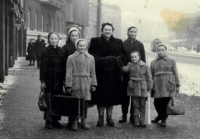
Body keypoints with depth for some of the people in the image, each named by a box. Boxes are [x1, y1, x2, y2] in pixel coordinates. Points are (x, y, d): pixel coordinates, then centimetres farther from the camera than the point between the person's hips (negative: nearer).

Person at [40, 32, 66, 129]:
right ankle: (48, 121, 8)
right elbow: (42, 67, -4)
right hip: (48, 80, -3)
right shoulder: (45, 51, -2)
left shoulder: (61, 51, 6)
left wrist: (64, 79, 3)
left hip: (59, 80, 3)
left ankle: (55, 120, 14)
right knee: (48, 100, 0)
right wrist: (42, 81, -8)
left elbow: (64, 66, 8)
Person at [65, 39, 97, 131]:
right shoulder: (71, 58, 1)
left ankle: (84, 121, 18)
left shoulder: (91, 58, 10)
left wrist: (93, 84, 6)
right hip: (75, 84, -3)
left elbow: (93, 72, 12)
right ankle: (74, 122, 10)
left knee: (85, 102, 6)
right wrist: (68, 86, -7)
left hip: (86, 84, 3)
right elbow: (69, 73, -2)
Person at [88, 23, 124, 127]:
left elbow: (122, 56, 10)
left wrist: (115, 60, -8)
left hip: (113, 73, 2)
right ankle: (100, 117, 9)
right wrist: (102, 60, -12)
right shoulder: (95, 41, 5)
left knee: (111, 96, 4)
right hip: (100, 72, -2)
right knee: (100, 95, 0)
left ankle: (109, 117, 14)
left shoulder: (118, 42, 11)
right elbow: (91, 56, 0)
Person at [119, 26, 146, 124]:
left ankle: (133, 115, 12)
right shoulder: (123, 44, 2)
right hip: (125, 73, -1)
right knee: (125, 95, 5)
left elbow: (143, 60, 8)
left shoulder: (140, 45, 7)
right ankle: (124, 115, 14)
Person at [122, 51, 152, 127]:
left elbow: (149, 77, 1)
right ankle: (136, 120, 13)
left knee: (142, 105, 7)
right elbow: (125, 69, -12)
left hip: (142, 88, -1)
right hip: (133, 87, 1)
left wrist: (149, 88, 0)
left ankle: (142, 120, 17)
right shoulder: (130, 64, 6)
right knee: (135, 105, 6)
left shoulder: (145, 66, -1)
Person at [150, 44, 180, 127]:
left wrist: (177, 85, 2)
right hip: (157, 85, 2)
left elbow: (175, 74, 7)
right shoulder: (153, 62, 14)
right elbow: (151, 75, 16)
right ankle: (160, 116, 29)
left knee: (166, 103, -3)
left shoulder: (171, 61, 7)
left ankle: (164, 119, 19)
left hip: (168, 85, -2)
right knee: (157, 103, 0)